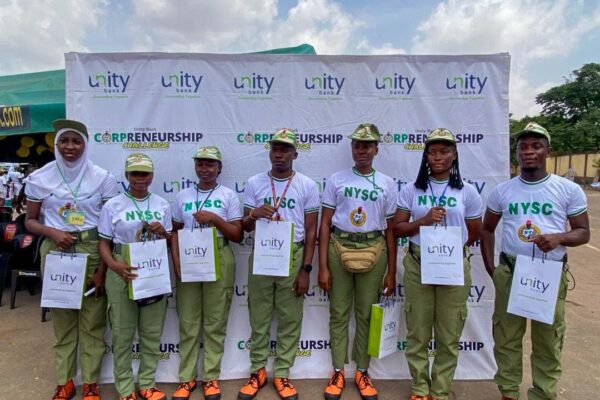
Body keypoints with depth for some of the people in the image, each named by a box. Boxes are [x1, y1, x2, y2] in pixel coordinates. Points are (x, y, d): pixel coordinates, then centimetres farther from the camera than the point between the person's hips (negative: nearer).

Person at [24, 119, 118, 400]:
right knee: (61, 317, 10)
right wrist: (52, 233, -14)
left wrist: (103, 268, -7)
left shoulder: (102, 178, -2)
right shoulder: (39, 178, 2)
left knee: (93, 318, 4)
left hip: (92, 250, -1)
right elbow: (30, 221, 9)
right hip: (56, 250, 2)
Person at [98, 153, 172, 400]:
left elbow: (171, 242, 12)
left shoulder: (162, 205, 6)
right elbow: (104, 243, -1)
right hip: (123, 273, -2)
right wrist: (114, 265, -20)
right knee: (123, 334, 7)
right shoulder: (112, 206, -1)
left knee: (152, 333, 11)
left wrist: (163, 232, -11)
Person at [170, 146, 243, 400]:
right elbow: (175, 232, 10)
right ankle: (186, 378, 22)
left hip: (219, 261, -2)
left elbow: (238, 236, -2)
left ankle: (211, 377, 21)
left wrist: (214, 218, -15)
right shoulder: (183, 196, 9)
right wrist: (177, 263, -3)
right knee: (187, 322, 8)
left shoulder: (228, 196, 1)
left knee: (215, 322, 6)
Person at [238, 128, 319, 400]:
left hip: (293, 257, -1)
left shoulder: (307, 186, -1)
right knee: (259, 317, 11)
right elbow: (245, 227, 6)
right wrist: (254, 215, -18)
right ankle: (257, 371, 28)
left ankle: (282, 374, 25)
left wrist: (306, 269, -5)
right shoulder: (254, 183, 2)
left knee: (290, 319, 9)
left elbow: (311, 230, 0)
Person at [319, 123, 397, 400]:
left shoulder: (387, 184, 6)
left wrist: (391, 272, 6)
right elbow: (325, 224, 1)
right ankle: (338, 372, 25)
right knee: (339, 313, 8)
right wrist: (322, 267, -4)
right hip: (338, 248, 0)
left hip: (373, 251, 1)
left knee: (366, 314, 10)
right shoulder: (337, 179, 3)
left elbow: (390, 230, 8)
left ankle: (362, 372, 28)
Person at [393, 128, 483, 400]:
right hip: (417, 265, 0)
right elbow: (397, 229, 0)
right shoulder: (411, 190, 2)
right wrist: (424, 220, -13)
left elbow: (474, 234, 9)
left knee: (449, 335, 9)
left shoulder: (467, 192, 2)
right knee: (418, 332, 9)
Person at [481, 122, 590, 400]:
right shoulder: (502, 190, 4)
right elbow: (487, 229, 12)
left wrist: (559, 238, -20)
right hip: (509, 272, 2)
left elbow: (583, 232, 3)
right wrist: (490, 268, 4)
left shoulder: (569, 190, -1)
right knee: (506, 337, 11)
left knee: (548, 341, 10)